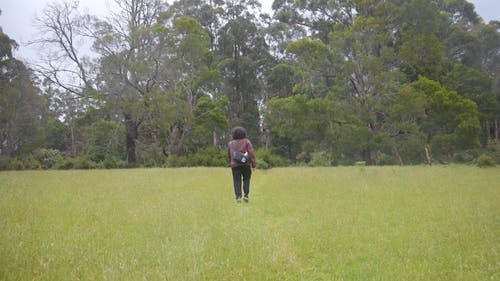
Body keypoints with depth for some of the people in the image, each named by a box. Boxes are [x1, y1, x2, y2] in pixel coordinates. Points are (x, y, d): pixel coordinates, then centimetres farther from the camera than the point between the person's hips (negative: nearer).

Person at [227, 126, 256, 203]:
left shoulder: (230, 143, 10)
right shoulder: (246, 141, 2)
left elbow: (229, 155, 17)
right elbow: (251, 153, -7)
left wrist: (231, 163, 34)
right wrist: (254, 164, -5)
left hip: (235, 165, 1)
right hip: (245, 164, -1)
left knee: (237, 181, 3)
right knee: (246, 179, 14)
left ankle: (238, 196, -10)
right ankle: (246, 195, 3)